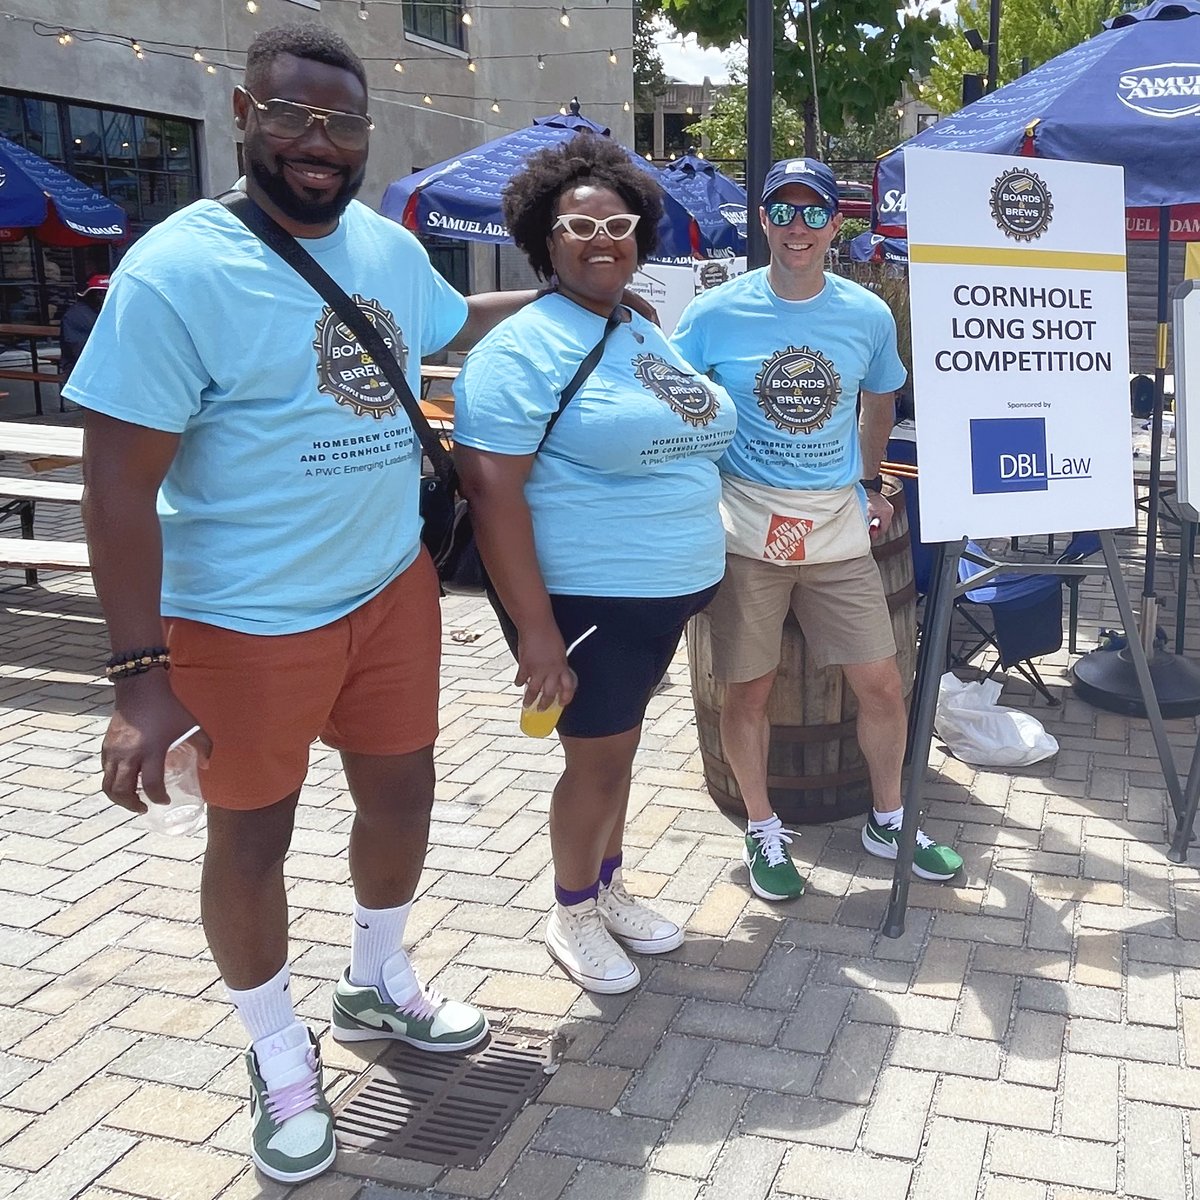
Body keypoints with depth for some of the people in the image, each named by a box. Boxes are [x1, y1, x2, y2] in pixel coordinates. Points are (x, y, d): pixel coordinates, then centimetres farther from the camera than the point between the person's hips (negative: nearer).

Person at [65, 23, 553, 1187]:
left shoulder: (390, 245, 1)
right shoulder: (176, 270, -19)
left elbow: (457, 321, 25)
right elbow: (119, 483, -19)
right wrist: (140, 672, -21)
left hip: (392, 586, 7)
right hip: (247, 619, -6)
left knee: (401, 791, 19)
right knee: (252, 835, 11)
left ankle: (377, 984, 46)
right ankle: (279, 1056, 35)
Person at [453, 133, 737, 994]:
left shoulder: (647, 335, 11)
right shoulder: (523, 347, -15)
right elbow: (492, 486, -22)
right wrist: (535, 628, -26)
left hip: (663, 594, 8)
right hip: (585, 599, -7)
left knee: (618, 744, 20)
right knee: (600, 757, 4)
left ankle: (608, 888, 38)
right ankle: (572, 915, 27)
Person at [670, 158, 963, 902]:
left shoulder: (869, 316, 1)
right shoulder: (715, 314, -6)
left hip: (838, 527, 2)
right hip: (746, 529, -2)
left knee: (883, 683, 6)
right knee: (750, 691, 6)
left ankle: (889, 821, 29)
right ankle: (764, 831, 28)